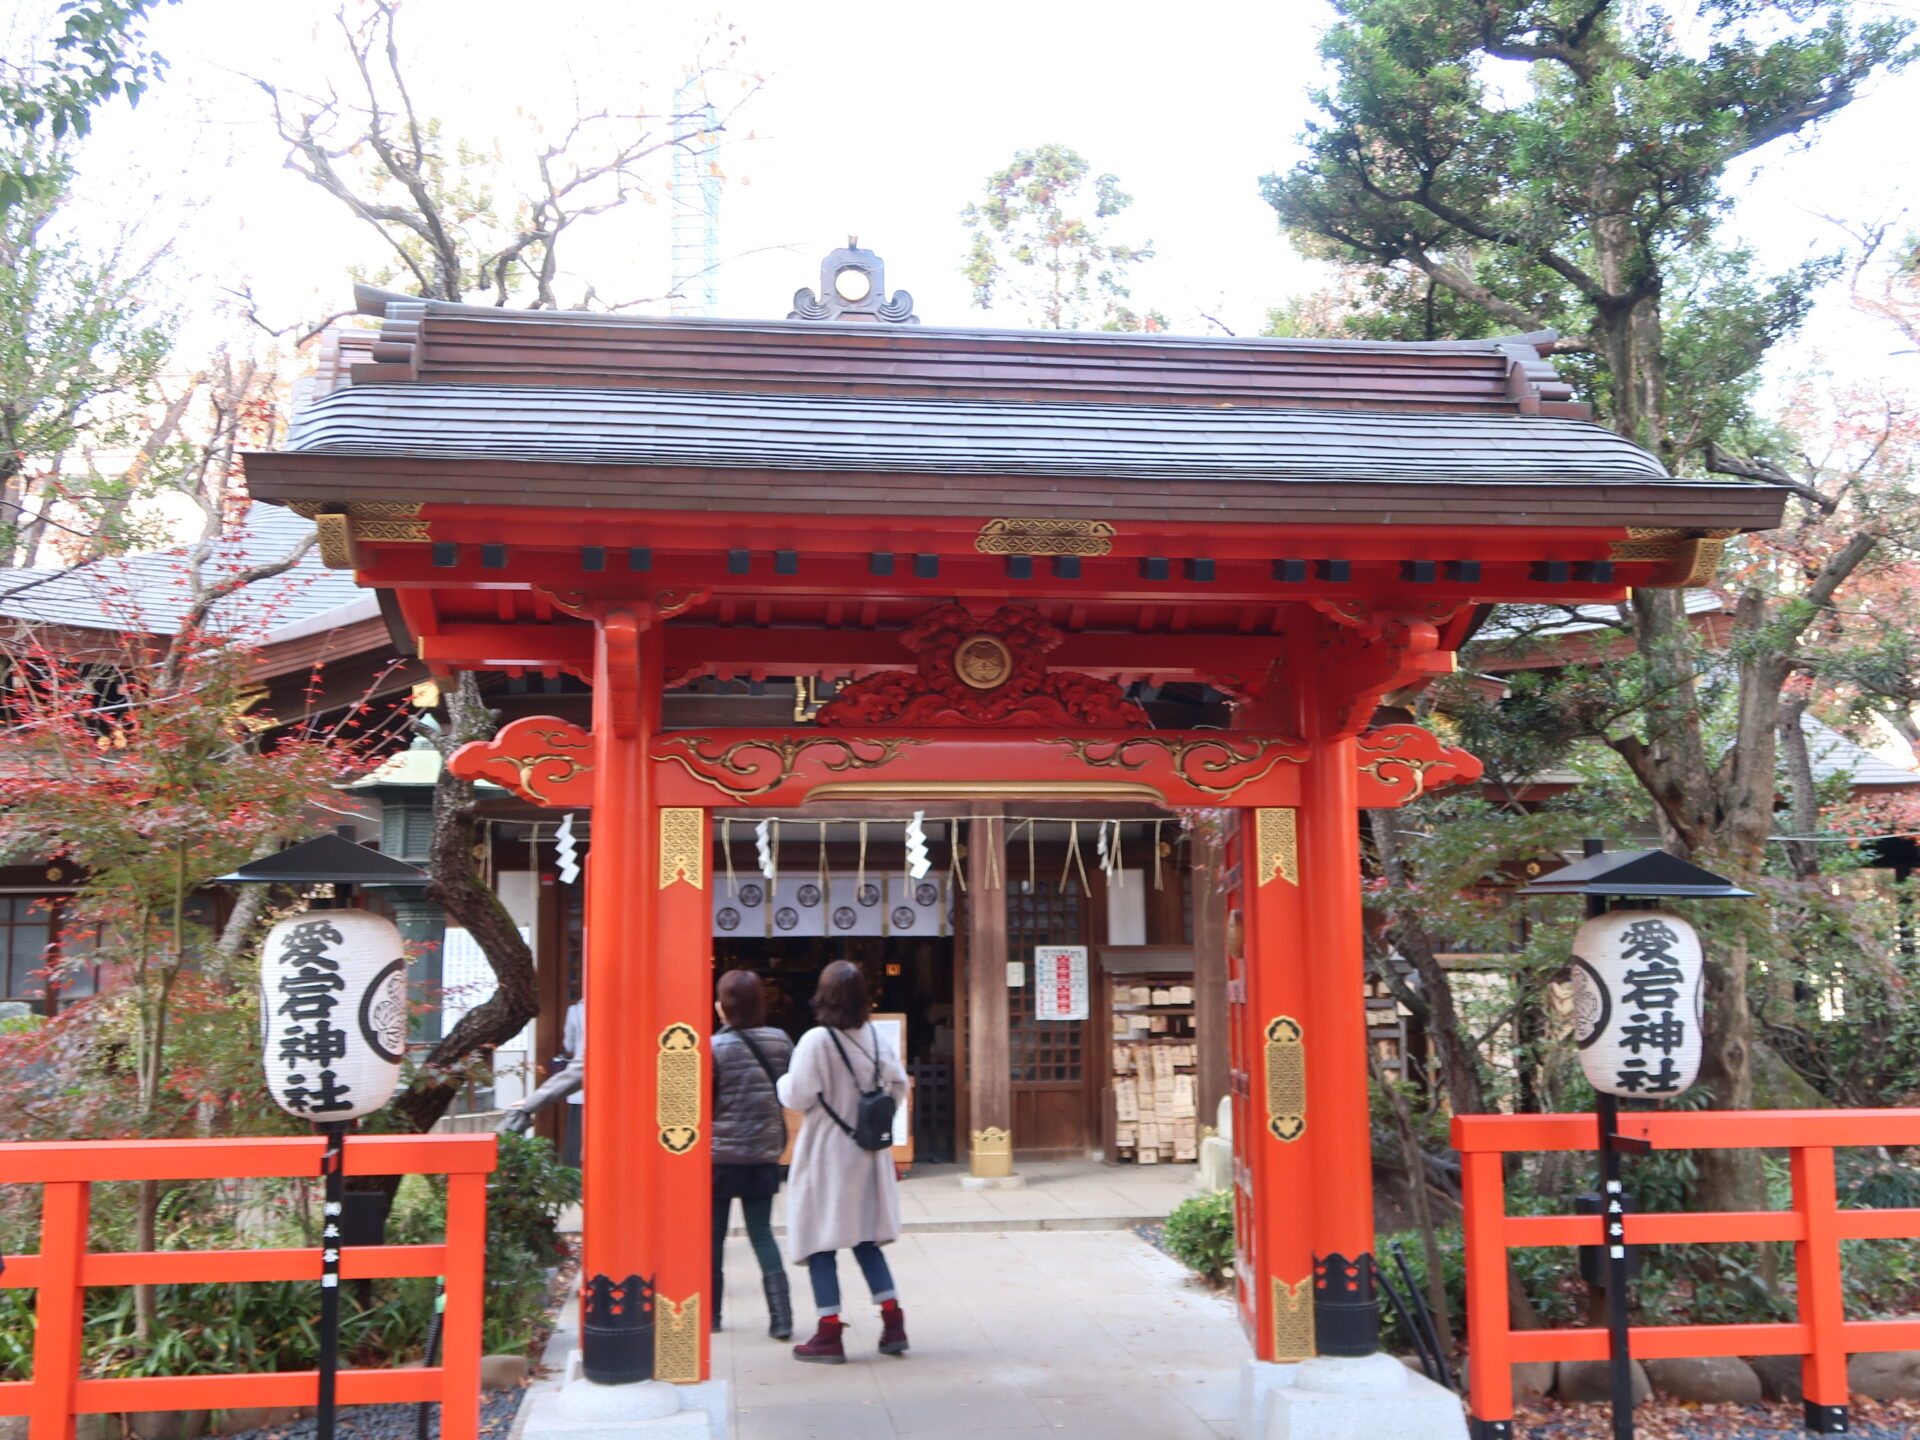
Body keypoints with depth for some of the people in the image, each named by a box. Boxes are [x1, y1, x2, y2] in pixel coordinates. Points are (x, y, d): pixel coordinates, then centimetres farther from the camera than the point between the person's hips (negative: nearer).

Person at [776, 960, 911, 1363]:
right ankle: (893, 1323, 14)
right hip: (867, 1152, 6)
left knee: (820, 1243, 3)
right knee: (865, 1238, 17)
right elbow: (898, 1085, 8)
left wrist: (784, 1082, 4)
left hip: (826, 1153, -6)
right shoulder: (875, 1037, 1)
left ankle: (829, 1334, 6)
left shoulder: (815, 1041, -17)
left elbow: (797, 1097, -16)